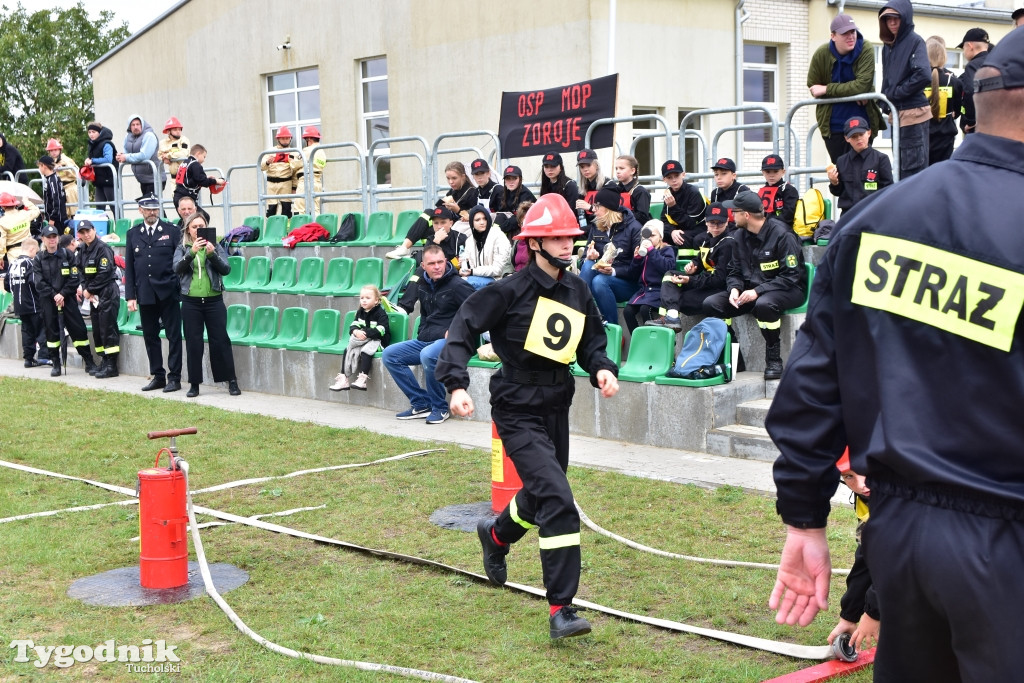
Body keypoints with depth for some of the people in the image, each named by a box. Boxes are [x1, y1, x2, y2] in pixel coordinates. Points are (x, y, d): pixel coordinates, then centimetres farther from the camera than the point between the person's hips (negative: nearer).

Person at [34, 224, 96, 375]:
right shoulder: (39, 258, 3)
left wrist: (63, 294, -11)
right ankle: (56, 364, 14)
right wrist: (54, 295, -11)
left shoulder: (68, 254, 1)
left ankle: (89, 362, 3)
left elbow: (74, 278, -3)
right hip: (48, 300, 1)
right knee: (51, 330, 4)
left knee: (78, 329, -4)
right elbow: (39, 282, -1)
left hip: (67, 297, -1)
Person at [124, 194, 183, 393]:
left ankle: (174, 377, 6)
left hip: (168, 292, -3)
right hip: (145, 294, 3)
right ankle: (157, 376, 18)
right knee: (150, 336, 8)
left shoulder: (172, 231, 2)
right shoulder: (132, 234, 10)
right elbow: (129, 267, 9)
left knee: (174, 336, 0)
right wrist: (130, 296, 3)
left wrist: (182, 288, -5)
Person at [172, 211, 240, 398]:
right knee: (193, 343, 4)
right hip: (191, 302, 1)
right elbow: (177, 268, -12)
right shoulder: (182, 248, 6)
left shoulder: (215, 247, 6)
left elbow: (226, 269, -6)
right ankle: (194, 384, 12)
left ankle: (232, 381, 7)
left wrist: (212, 254, -21)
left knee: (220, 340, 0)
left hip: (214, 300, -1)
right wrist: (192, 252, -26)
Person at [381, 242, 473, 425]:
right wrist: (422, 332, 13)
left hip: (449, 341, -8)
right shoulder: (423, 286, 13)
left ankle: (440, 408, -17)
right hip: (425, 340, 8)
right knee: (389, 355, -3)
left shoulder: (457, 285, -9)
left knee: (427, 355, -38)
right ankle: (421, 404, -3)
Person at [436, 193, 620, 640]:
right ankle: (561, 610, -13)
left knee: (542, 495, 23)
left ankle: (496, 534, 57)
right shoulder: (511, 290, -15)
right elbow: (464, 329, -16)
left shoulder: (578, 291, 5)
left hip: (556, 409, 7)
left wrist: (602, 368, -5)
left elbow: (591, 341, 16)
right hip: (518, 413, -7)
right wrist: (457, 384, -27)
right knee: (558, 501, -19)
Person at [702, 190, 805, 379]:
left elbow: (791, 276, -20)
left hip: (788, 289, -7)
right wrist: (734, 289, -13)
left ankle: (774, 360, -22)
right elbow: (734, 271, 10)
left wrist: (758, 291, -27)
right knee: (710, 304, -12)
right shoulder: (740, 236, 5)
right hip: (751, 288, 7)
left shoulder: (782, 234, -17)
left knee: (764, 304, -41)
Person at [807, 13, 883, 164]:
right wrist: (849, 92, -15)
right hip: (833, 123, 2)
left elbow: (862, 85, -22)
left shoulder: (866, 49, -13)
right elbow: (813, 89, -4)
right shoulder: (821, 54, -8)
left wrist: (827, 89, -19)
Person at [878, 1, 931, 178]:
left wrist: (894, 93, -14)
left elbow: (923, 76, -20)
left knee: (913, 170, -6)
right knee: (901, 169, 13)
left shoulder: (915, 41, -7)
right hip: (896, 114, 8)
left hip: (914, 113, -8)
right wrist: (886, 98, 1)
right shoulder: (888, 46, 14)